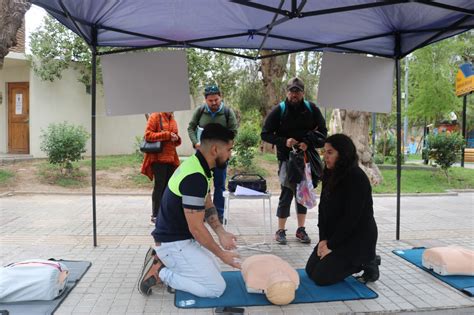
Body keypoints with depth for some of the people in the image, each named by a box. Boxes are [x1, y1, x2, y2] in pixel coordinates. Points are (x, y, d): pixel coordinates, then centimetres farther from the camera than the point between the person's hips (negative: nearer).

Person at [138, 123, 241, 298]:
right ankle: (159, 272, -1)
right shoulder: (195, 178, -30)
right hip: (175, 243, -10)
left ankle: (162, 261, 15)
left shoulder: (195, 166, 3)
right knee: (216, 287, -6)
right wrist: (222, 254, -11)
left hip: (180, 238, 10)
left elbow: (207, 205, 9)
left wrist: (221, 233, -7)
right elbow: (196, 228, -25)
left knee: (213, 270, 21)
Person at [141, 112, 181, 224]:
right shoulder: (155, 117, -3)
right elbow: (148, 135, -12)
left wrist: (176, 139, 0)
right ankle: (155, 215, 4)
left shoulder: (173, 120, 17)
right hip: (158, 158, -6)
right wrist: (167, 135, -16)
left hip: (171, 159, 6)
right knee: (159, 186, -4)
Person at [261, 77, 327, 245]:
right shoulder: (279, 110, -4)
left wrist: (309, 144, -14)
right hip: (286, 158, -3)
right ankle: (280, 231, 11)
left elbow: (323, 131, 4)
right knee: (287, 193, -3)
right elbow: (265, 134, -2)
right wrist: (284, 141, -18)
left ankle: (301, 229, 23)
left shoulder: (312, 109, 2)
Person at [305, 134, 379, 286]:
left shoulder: (357, 178, -21)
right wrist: (323, 239, -6)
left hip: (358, 238, -8)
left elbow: (351, 218, -23)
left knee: (321, 277, -13)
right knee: (310, 269, 6)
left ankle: (367, 263, 5)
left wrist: (331, 245, -17)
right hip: (334, 235, 9)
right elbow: (323, 208, 5)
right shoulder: (330, 175, 5)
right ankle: (356, 261, 17)